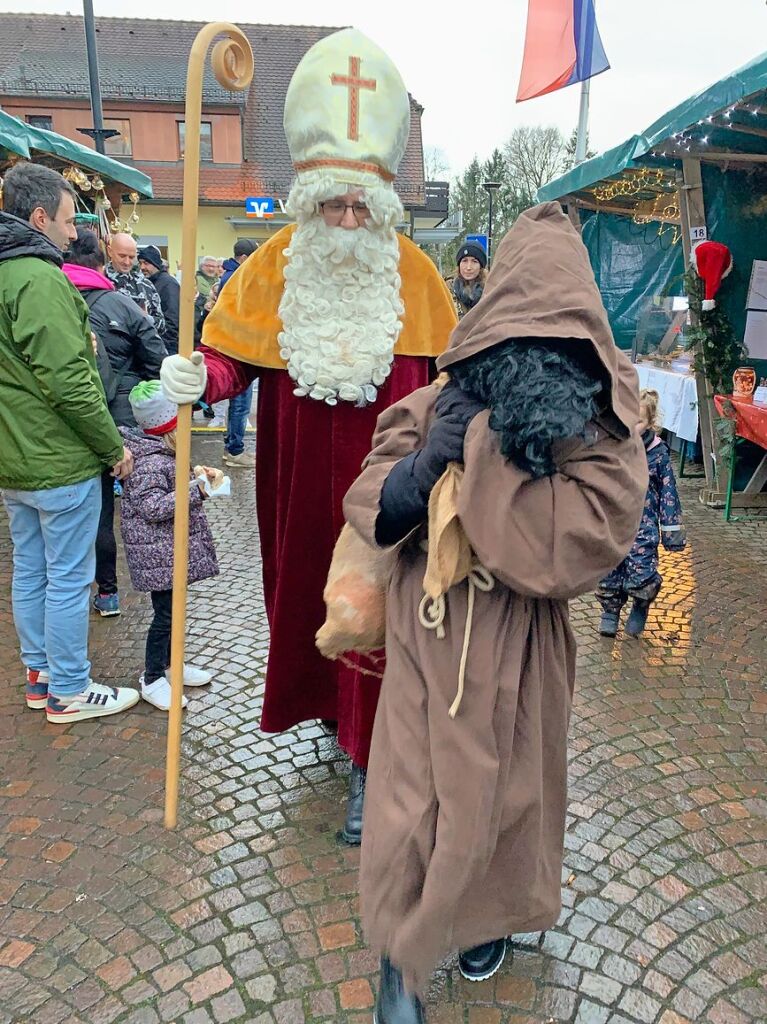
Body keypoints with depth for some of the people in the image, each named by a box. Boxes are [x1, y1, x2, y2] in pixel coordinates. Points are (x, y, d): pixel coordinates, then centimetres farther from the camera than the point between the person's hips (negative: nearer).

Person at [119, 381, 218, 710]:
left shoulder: (163, 454, 9)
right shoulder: (150, 463, -23)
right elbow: (152, 507, -28)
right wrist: (196, 489, -29)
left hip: (173, 549, 10)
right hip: (157, 552, -10)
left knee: (171, 609, 20)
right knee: (165, 613, -2)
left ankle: (171, 665, 35)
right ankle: (152, 680, 13)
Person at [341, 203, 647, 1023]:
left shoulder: (601, 432, -11)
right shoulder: (436, 404, -10)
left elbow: (589, 535, -25)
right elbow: (366, 505, -7)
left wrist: (487, 444, -25)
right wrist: (423, 464, -27)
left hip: (519, 650, 0)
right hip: (428, 639, 0)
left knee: (507, 786, 19)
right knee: (414, 794, 8)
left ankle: (488, 917, 50)